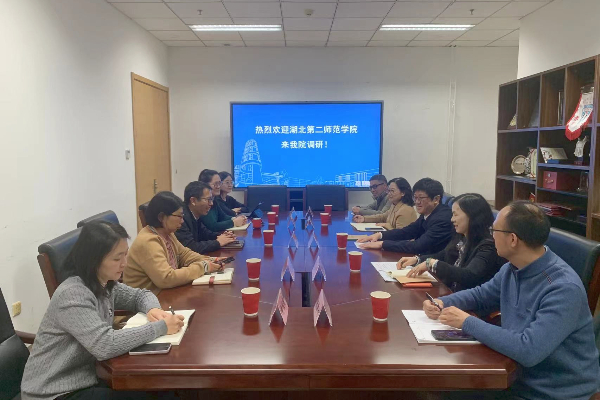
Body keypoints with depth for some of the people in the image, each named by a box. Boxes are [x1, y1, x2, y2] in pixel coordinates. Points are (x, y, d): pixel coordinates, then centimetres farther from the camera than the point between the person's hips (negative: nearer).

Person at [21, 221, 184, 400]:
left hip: (85, 379, 8)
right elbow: (105, 345, -36)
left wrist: (153, 309, -9)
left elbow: (140, 295, 15)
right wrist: (161, 327, -28)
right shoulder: (72, 294, -26)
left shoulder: (106, 285, 0)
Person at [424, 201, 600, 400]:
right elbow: (480, 295, 15)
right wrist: (442, 302, -4)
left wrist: (467, 322, -26)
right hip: (518, 374, 7)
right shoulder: (511, 269, -2)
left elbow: (528, 350, -34)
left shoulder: (564, 289, -28)